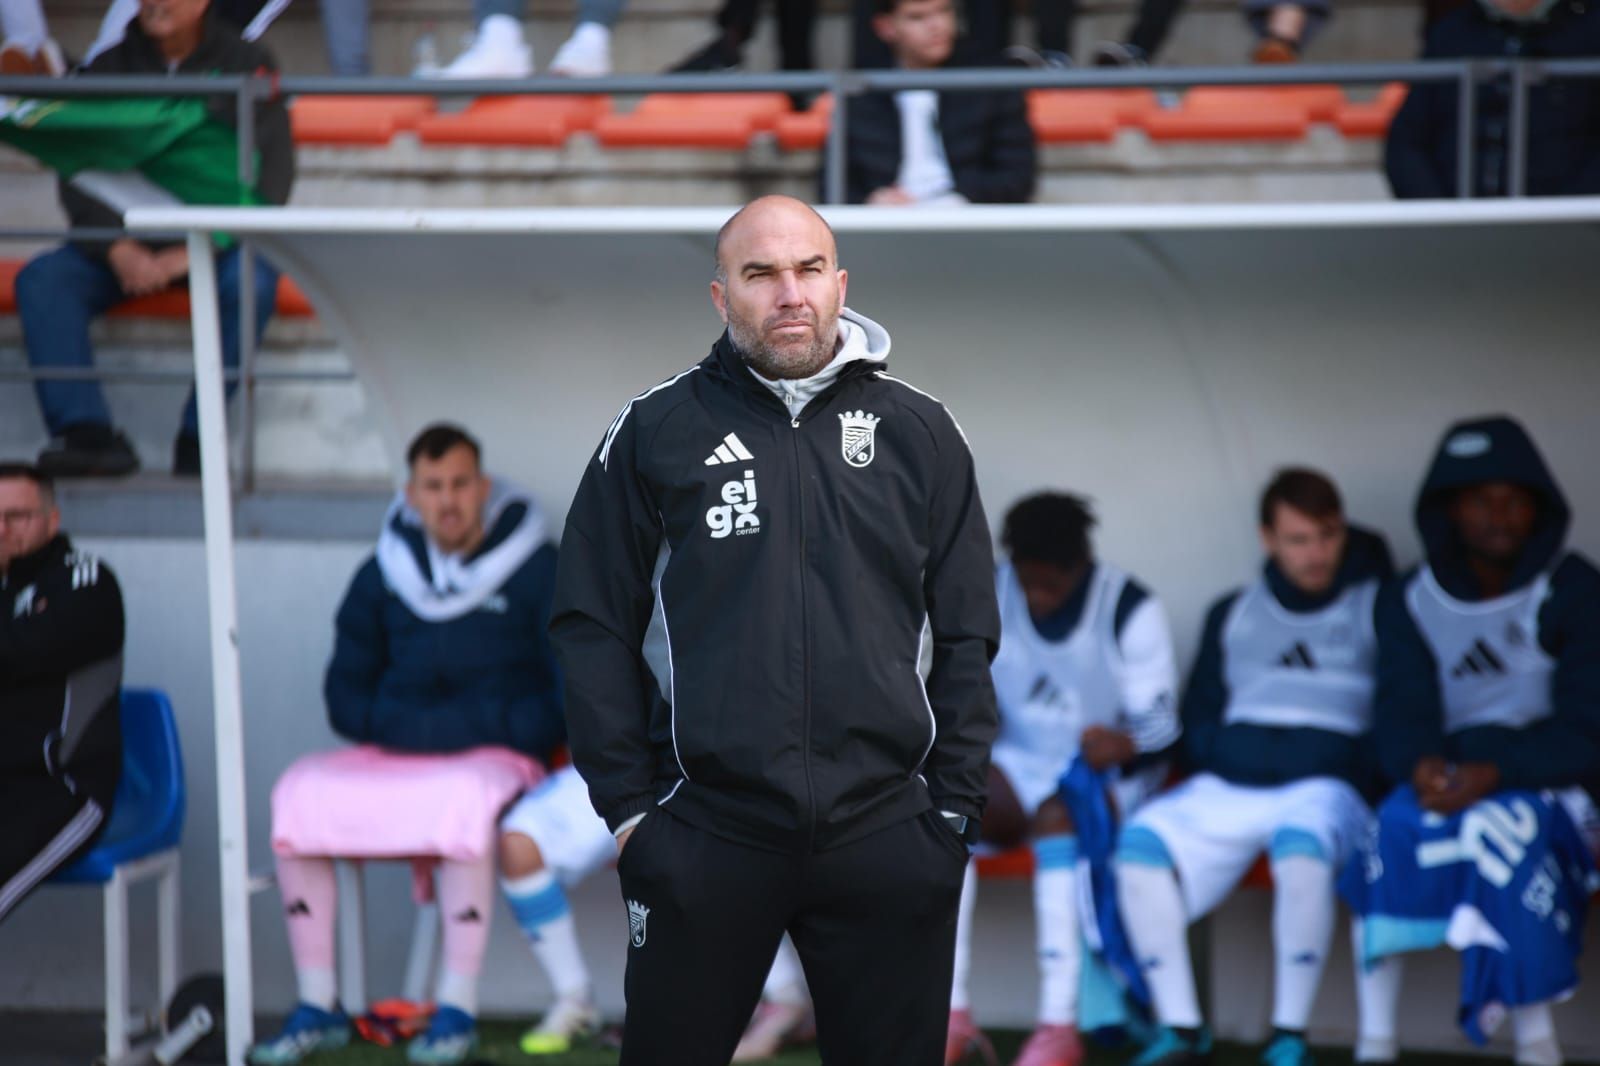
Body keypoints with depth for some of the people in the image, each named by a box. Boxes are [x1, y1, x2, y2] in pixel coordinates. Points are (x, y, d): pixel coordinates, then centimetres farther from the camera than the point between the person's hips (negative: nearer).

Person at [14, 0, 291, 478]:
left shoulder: (247, 65, 0)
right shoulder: (109, 70, 7)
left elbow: (271, 177, -8)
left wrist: (192, 252, -19)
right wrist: (119, 251, -19)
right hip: (125, 243, 3)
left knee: (251, 281, -35)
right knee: (40, 279, -23)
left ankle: (197, 437, -26)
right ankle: (87, 433, -33)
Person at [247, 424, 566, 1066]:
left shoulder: (537, 571, -1)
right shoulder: (384, 576, 10)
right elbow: (345, 695, 10)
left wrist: (490, 728, -15)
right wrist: (404, 726, -10)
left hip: (499, 758, -4)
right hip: (394, 758, 4)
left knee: (464, 798, -38)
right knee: (298, 794, -20)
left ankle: (457, 1010, -30)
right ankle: (317, 1008, -15)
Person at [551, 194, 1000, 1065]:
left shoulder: (921, 432, 7)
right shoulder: (654, 431, 3)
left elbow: (965, 636, 9)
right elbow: (593, 626, 3)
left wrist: (954, 808, 3)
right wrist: (628, 807, -2)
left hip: (888, 837, 1)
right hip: (702, 838, -1)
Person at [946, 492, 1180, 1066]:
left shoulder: (1129, 609, -9)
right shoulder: (988, 598, 3)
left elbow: (1160, 722, -10)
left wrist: (1124, 744, -33)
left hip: (1107, 776, -4)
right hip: (1019, 765, 4)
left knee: (1059, 814, -38)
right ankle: (952, 1012, -29)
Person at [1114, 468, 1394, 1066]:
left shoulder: (1376, 607, 12)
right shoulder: (1232, 615, 23)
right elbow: (1199, 714, 24)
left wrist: (1364, 771, -8)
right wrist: (1214, 761, 4)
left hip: (1325, 786, -4)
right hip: (1225, 787, 4)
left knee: (1302, 843, -39)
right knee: (1141, 843, -25)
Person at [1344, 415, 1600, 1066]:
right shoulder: (1410, 602, 8)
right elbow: (1402, 713, -3)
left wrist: (1493, 771, -25)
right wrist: (1422, 765, -28)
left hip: (1544, 785, -2)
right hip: (1451, 777, 2)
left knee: (1501, 826, -36)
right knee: (1396, 825, -31)